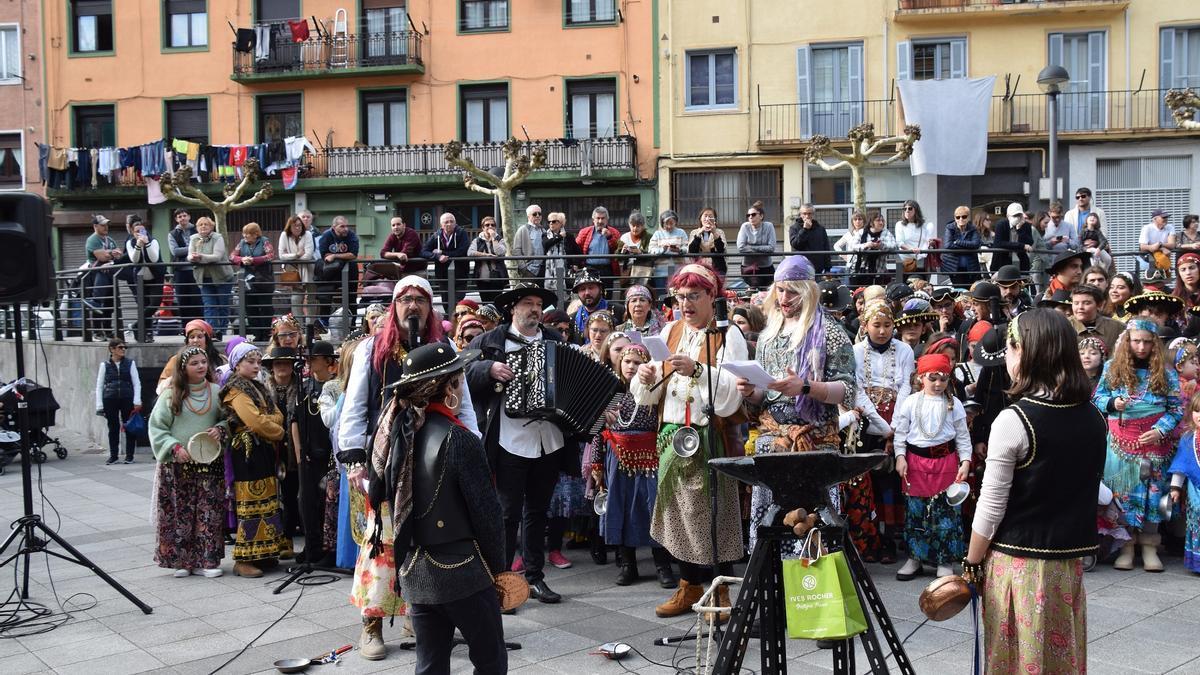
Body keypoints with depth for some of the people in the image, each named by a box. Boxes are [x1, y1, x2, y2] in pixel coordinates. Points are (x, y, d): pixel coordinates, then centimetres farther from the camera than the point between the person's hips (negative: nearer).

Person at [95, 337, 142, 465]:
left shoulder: (130, 363, 6)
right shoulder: (105, 365, 6)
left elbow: (137, 383, 5)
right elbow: (99, 386, 8)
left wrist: (137, 402, -5)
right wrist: (99, 405, 1)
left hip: (127, 399, 0)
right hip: (110, 400, 0)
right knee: (113, 428, 5)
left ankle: (129, 456, 11)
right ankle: (113, 456, 14)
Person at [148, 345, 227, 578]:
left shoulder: (216, 392, 5)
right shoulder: (171, 395, -1)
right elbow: (156, 427, 1)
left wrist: (221, 428, -7)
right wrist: (175, 447, -11)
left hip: (210, 464, 2)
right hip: (178, 465, -1)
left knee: (209, 512, 0)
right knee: (179, 513, 2)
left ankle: (206, 560, 8)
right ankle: (180, 560, 12)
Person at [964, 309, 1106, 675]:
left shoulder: (1013, 420, -17)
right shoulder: (1094, 419, 1)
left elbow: (991, 506, -13)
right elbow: (1087, 489, 12)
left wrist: (972, 564, -3)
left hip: (1018, 560, -5)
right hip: (1070, 559, 6)